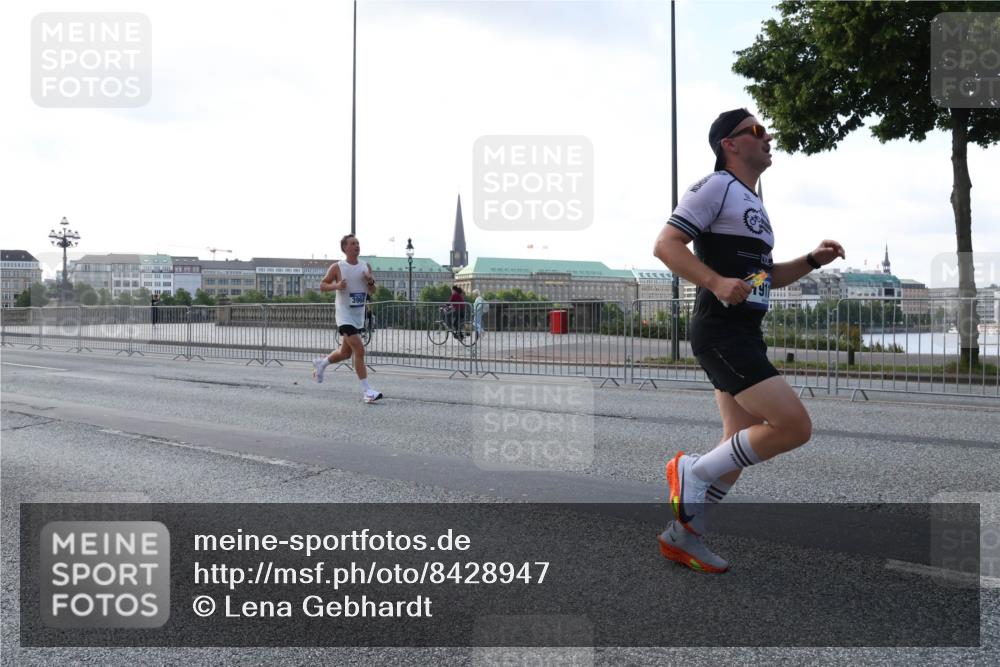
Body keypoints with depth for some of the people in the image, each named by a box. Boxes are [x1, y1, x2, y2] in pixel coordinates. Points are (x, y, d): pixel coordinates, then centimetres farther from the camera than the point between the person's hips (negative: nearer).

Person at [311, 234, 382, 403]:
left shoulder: (366, 266, 7)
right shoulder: (337, 267, -7)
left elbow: (372, 291, 13)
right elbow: (322, 286, 0)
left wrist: (371, 282, -9)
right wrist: (336, 285, -19)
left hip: (359, 316, 6)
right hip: (345, 315, -6)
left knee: (345, 353, 17)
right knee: (359, 350, -16)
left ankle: (321, 363, 45)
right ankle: (367, 391, -13)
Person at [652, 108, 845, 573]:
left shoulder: (752, 203, 23)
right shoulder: (716, 187, -6)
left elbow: (765, 277, 29)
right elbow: (665, 244, -16)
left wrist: (812, 261, 13)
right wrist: (716, 282, -27)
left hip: (745, 335, 10)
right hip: (721, 331, -10)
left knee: (742, 445, 10)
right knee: (794, 426, -16)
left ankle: (682, 535, 19)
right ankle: (692, 472, -2)